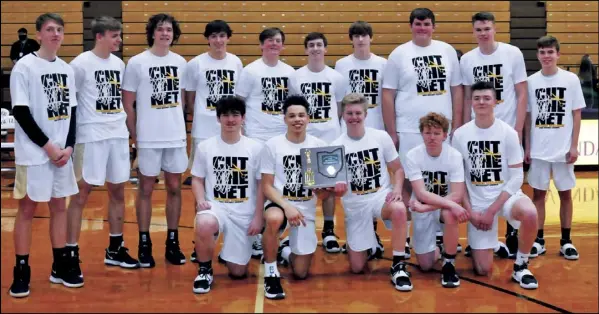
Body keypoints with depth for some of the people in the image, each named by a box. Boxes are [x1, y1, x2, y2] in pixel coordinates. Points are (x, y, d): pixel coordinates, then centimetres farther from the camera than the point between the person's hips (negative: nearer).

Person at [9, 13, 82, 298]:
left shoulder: (67, 69, 9)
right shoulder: (24, 67, -8)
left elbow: (72, 111, 10)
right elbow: (20, 113, -12)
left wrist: (69, 146, -3)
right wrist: (47, 145, -14)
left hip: (62, 151, 5)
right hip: (33, 153, -5)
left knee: (59, 206, 11)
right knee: (27, 208, 1)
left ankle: (60, 266, 21)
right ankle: (21, 272, 9)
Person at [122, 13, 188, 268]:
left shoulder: (181, 63, 6)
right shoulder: (136, 63, -5)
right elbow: (127, 104, -2)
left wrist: (181, 128, 10)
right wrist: (134, 137, -3)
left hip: (176, 137, 4)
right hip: (149, 139, -3)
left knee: (174, 188, 9)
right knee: (146, 189, 5)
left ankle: (172, 242, 20)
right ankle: (144, 244, 15)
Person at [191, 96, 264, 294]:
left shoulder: (255, 148, -2)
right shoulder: (205, 147, 1)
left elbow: (262, 185, 1)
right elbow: (197, 180, 7)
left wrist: (258, 217, -5)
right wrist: (201, 200, -13)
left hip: (244, 214, 1)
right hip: (215, 207, 0)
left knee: (238, 272, 1)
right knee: (204, 225, -39)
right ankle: (205, 270, -10)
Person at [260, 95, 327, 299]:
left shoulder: (319, 146, 0)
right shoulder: (272, 145, -6)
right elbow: (267, 186, -7)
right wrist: (287, 206, -23)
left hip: (306, 209, 2)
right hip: (279, 203, -2)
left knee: (301, 273, 2)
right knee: (273, 219, -42)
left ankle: (285, 250, 38)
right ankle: (271, 274, -21)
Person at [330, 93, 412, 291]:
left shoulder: (381, 137, -3)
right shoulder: (336, 146, -4)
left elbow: (397, 169, 4)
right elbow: (334, 183, -3)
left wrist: (397, 189, -16)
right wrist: (337, 188, -27)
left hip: (382, 196, -1)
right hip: (355, 205, 1)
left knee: (399, 210, -40)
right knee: (357, 268, 0)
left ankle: (398, 267, -24)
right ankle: (368, 243, 36)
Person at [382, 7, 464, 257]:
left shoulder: (447, 51, 7)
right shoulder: (399, 54, 1)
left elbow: (457, 89, 9)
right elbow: (388, 95, 0)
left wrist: (457, 126, 4)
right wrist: (391, 132, -4)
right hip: (409, 132, -2)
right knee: (407, 183, 3)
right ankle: (403, 236, 12)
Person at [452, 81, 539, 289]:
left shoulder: (509, 133, -7)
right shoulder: (460, 134, -4)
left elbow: (517, 177, -8)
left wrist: (491, 211, -14)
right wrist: (470, 211, -8)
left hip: (505, 195, 0)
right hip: (476, 202, 1)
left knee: (529, 213, -37)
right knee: (482, 270, -4)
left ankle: (520, 266, -11)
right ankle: (475, 245, 33)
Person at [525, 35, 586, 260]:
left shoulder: (571, 79, -1)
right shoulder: (531, 81, 2)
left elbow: (576, 114, 1)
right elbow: (528, 116, 7)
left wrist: (574, 146, -5)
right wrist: (527, 147, 4)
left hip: (563, 149, -1)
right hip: (538, 150, 1)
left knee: (565, 193, 6)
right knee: (538, 193, 6)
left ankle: (566, 242, 15)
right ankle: (539, 241, 14)